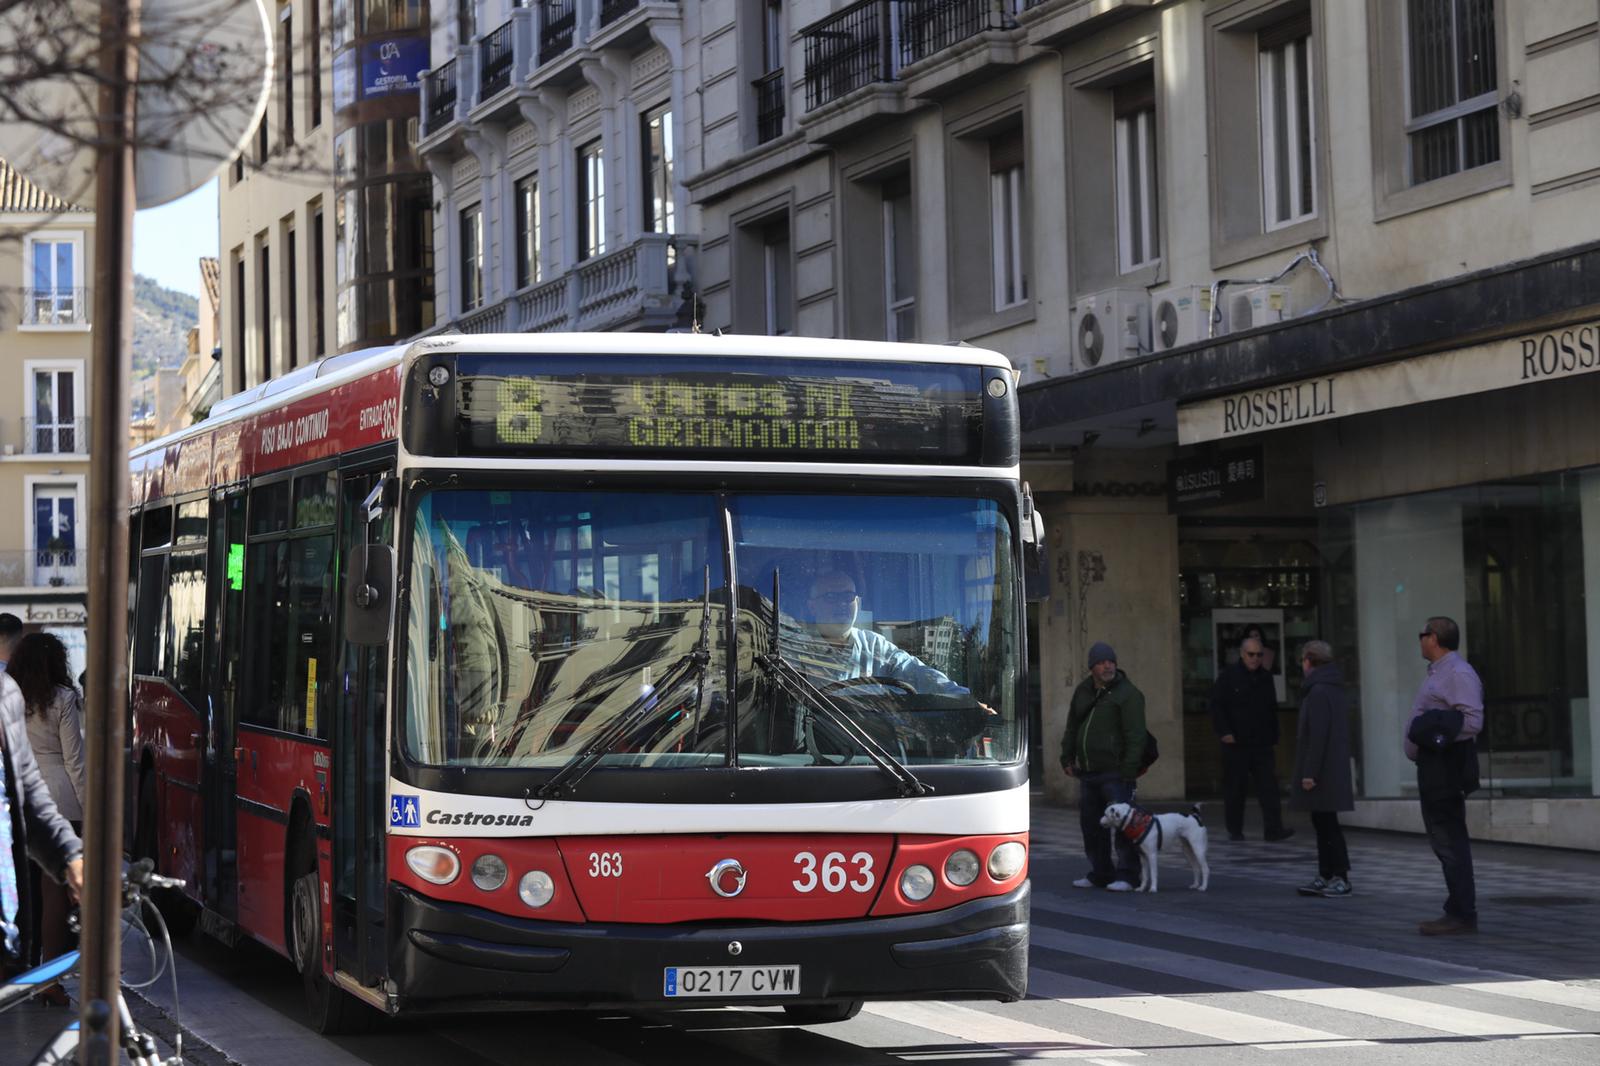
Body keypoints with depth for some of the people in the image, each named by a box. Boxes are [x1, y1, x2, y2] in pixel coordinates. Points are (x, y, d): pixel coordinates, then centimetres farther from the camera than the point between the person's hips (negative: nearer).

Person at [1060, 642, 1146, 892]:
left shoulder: (1127, 694, -8)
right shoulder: (1083, 691, 13)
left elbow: (1135, 736, -13)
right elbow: (1072, 728, 22)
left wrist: (1129, 769, -18)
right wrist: (1067, 758, 16)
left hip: (1115, 773, -7)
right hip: (1088, 772, 7)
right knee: (1090, 824, 11)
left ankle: (1126, 875, -6)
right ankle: (1100, 873, 20)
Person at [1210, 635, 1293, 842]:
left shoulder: (1266, 677, 13)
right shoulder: (1229, 675, -1)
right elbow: (1217, 706, -4)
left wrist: (1273, 738, 14)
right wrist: (1224, 732, -14)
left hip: (1262, 743, 3)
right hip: (1235, 743, -3)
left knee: (1268, 786, -6)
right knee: (1235, 788, 3)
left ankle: (1273, 829, -10)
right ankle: (1234, 830, 13)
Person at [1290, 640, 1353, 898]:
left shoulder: (1318, 692, -16)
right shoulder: (1333, 688, 15)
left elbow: (1318, 735, -22)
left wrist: (1310, 772, -21)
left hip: (1323, 772, -10)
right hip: (1333, 769, 10)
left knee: (1326, 824, -5)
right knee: (1323, 823, 12)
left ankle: (1341, 878, -4)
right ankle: (1326, 877, 15)